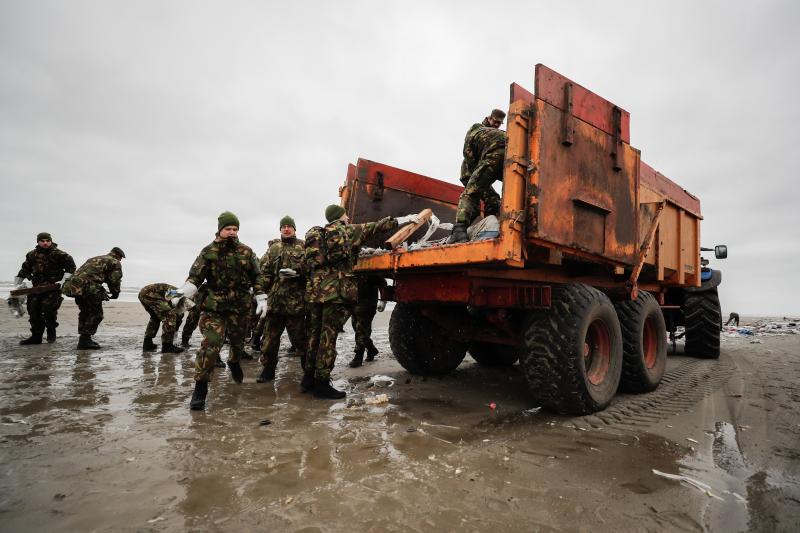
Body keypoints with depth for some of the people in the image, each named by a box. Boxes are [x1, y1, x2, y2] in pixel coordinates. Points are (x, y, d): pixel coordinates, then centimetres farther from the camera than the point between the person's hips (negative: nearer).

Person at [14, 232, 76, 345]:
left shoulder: (58, 254, -5)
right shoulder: (32, 255, 11)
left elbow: (71, 266, 0)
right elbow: (24, 270, 23)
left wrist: (64, 279, -10)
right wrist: (18, 283, 18)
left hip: (53, 287, -5)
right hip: (37, 287, 6)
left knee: (48, 309, -17)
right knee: (34, 311, 6)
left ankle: (51, 331, 7)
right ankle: (36, 336, 17)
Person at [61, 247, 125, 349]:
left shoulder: (95, 259, 31)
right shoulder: (115, 262, 6)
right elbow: (114, 280, -2)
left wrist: (102, 292, 30)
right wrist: (115, 294, 15)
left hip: (72, 285, 8)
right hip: (87, 287, -8)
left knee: (85, 312, 23)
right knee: (96, 314, 3)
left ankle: (83, 339, 29)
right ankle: (85, 340, 2)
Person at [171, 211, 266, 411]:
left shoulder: (246, 252, 5)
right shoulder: (208, 252, 0)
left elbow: (256, 277, 9)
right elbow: (195, 276, -4)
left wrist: (261, 299, 4)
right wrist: (182, 292, -21)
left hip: (240, 307, 2)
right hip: (214, 307, -2)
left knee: (238, 342, 17)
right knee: (210, 345, -14)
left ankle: (234, 362, 51)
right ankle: (200, 387, -3)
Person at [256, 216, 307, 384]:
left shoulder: (303, 247, 3)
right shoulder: (273, 248, 14)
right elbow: (264, 269, 13)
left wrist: (297, 272, -19)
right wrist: (266, 287, 3)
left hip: (296, 300, -4)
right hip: (275, 300, 4)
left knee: (299, 336, 2)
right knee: (270, 336, 9)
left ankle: (308, 368, 18)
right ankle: (268, 369, 22)